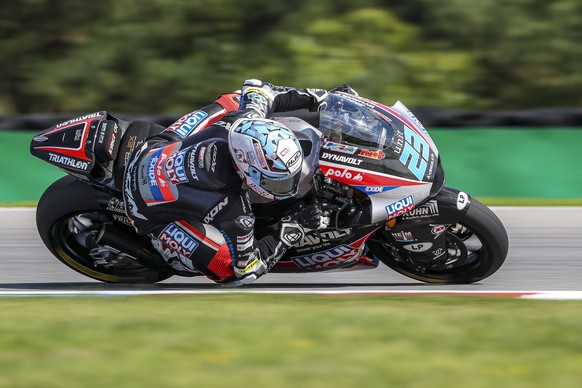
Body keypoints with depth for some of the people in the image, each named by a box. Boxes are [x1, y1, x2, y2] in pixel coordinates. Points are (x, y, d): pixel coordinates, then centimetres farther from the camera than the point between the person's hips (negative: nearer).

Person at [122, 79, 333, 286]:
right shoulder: (235, 213, -39)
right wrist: (291, 231, -23)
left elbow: (255, 90, -1)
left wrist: (311, 97, 4)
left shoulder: (247, 123, -26)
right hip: (147, 208, -6)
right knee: (225, 267, -20)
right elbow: (245, 270, -22)